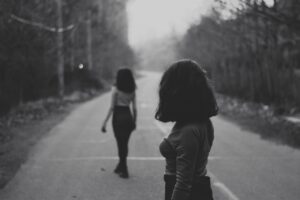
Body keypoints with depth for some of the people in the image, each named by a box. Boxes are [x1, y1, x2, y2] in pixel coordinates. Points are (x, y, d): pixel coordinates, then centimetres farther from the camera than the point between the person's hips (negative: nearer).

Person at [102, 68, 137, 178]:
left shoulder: (116, 90, -10)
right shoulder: (132, 91, 2)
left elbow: (112, 107, -12)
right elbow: (134, 108, 4)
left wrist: (105, 122, -8)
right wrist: (134, 121, 16)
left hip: (118, 116, -4)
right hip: (128, 116, 4)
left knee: (121, 144, 2)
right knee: (125, 144, 17)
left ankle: (124, 171, 3)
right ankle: (121, 167, 30)